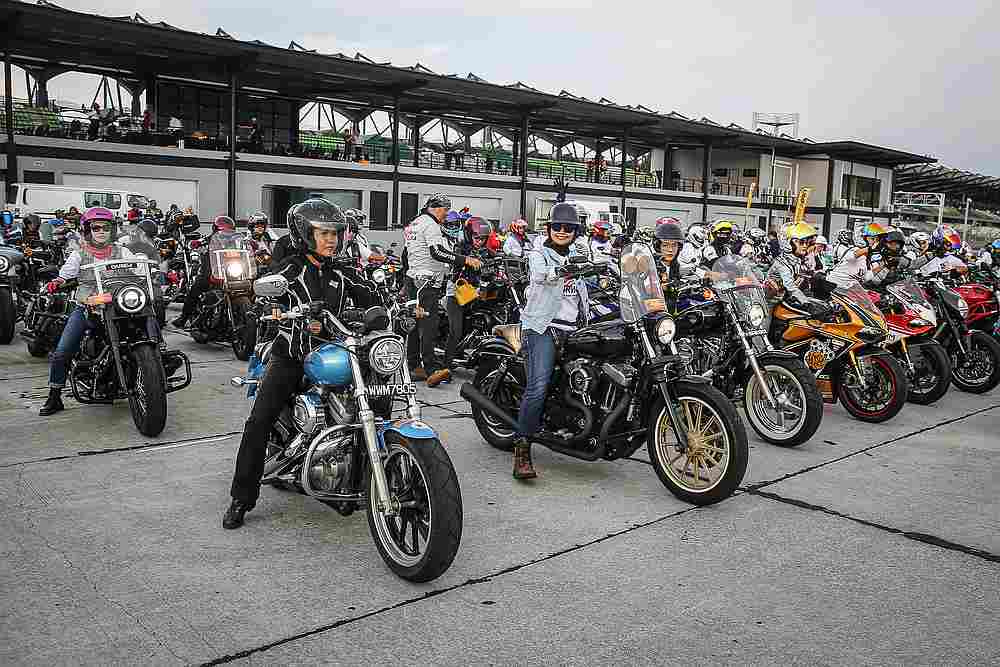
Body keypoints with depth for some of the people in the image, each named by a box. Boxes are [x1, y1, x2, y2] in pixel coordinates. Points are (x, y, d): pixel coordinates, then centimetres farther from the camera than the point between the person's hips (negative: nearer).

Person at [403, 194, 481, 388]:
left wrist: (405, 285, 32)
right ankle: (432, 369, -25)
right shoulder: (429, 224, -9)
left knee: (415, 325, 10)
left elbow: (405, 257, 28)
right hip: (427, 282, -11)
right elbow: (437, 252, -24)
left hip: (413, 279, 11)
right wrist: (465, 260, -27)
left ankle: (414, 367, 13)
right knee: (429, 325, -18)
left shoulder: (413, 223, 23)